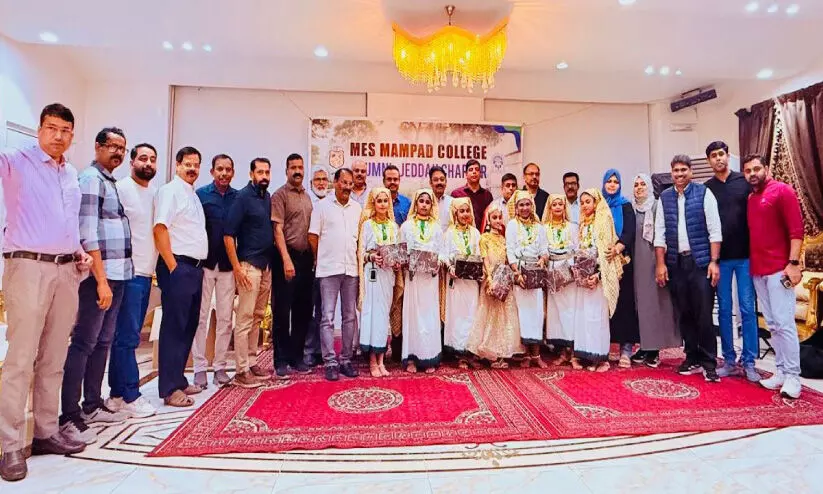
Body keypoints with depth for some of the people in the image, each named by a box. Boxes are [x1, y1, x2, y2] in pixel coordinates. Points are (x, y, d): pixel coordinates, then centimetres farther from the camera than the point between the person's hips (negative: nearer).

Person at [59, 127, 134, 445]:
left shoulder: (110, 182, 19)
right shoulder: (91, 179, -8)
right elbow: (88, 233, -16)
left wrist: (112, 278, 15)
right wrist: (101, 280, -18)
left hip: (117, 274, 9)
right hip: (100, 275, -9)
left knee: (102, 342, 13)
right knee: (84, 344, -5)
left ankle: (92, 406, 23)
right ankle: (69, 417, 3)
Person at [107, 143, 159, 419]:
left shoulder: (154, 193, 15)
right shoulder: (121, 189, -6)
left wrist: (153, 267, 11)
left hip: (146, 274, 7)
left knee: (128, 336, 12)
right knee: (127, 336, -2)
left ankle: (117, 394, 21)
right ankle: (130, 397, 6)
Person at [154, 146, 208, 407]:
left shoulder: (194, 195, 19)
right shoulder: (170, 191, -5)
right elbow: (160, 229, -15)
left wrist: (197, 266, 13)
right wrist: (173, 267, -18)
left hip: (195, 267, 8)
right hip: (178, 267, -8)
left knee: (189, 326, 12)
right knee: (174, 327, -4)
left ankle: (179, 380, 24)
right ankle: (170, 389, 4)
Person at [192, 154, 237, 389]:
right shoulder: (201, 194, 0)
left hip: (228, 265, 2)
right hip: (204, 263, -2)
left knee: (225, 318, 6)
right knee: (201, 317, 3)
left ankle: (220, 365, 17)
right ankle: (200, 367, 13)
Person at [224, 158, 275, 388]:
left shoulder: (268, 197, 12)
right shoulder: (243, 197, -7)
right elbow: (228, 234, -12)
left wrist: (271, 262, 11)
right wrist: (237, 267, -16)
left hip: (266, 265, 7)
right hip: (249, 265, -7)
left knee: (257, 317, 13)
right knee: (245, 318, -4)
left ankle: (252, 363, 23)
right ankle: (241, 371, 4)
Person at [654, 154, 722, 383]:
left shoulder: (704, 193, 0)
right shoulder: (664, 197, 9)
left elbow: (714, 230, -4)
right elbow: (659, 233, 7)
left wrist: (714, 261, -10)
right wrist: (660, 263, 2)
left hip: (700, 261, -3)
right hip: (676, 262, 3)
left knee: (704, 314, -2)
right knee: (684, 314, 9)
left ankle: (709, 362, 10)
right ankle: (692, 358, 22)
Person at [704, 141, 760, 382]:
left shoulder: (744, 182, 3)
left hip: (745, 256, -1)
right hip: (720, 258, 1)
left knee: (748, 309, 2)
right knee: (724, 310, 6)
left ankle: (749, 362, 11)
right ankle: (729, 360, 16)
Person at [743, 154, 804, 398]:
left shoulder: (782, 190, -2)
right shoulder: (750, 198, 16)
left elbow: (796, 229, -9)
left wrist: (793, 263, -17)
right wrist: (751, 264, 9)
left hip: (779, 268, -6)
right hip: (757, 270, 6)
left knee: (784, 323, -5)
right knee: (772, 324, 10)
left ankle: (793, 376, 3)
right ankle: (781, 372, 17)